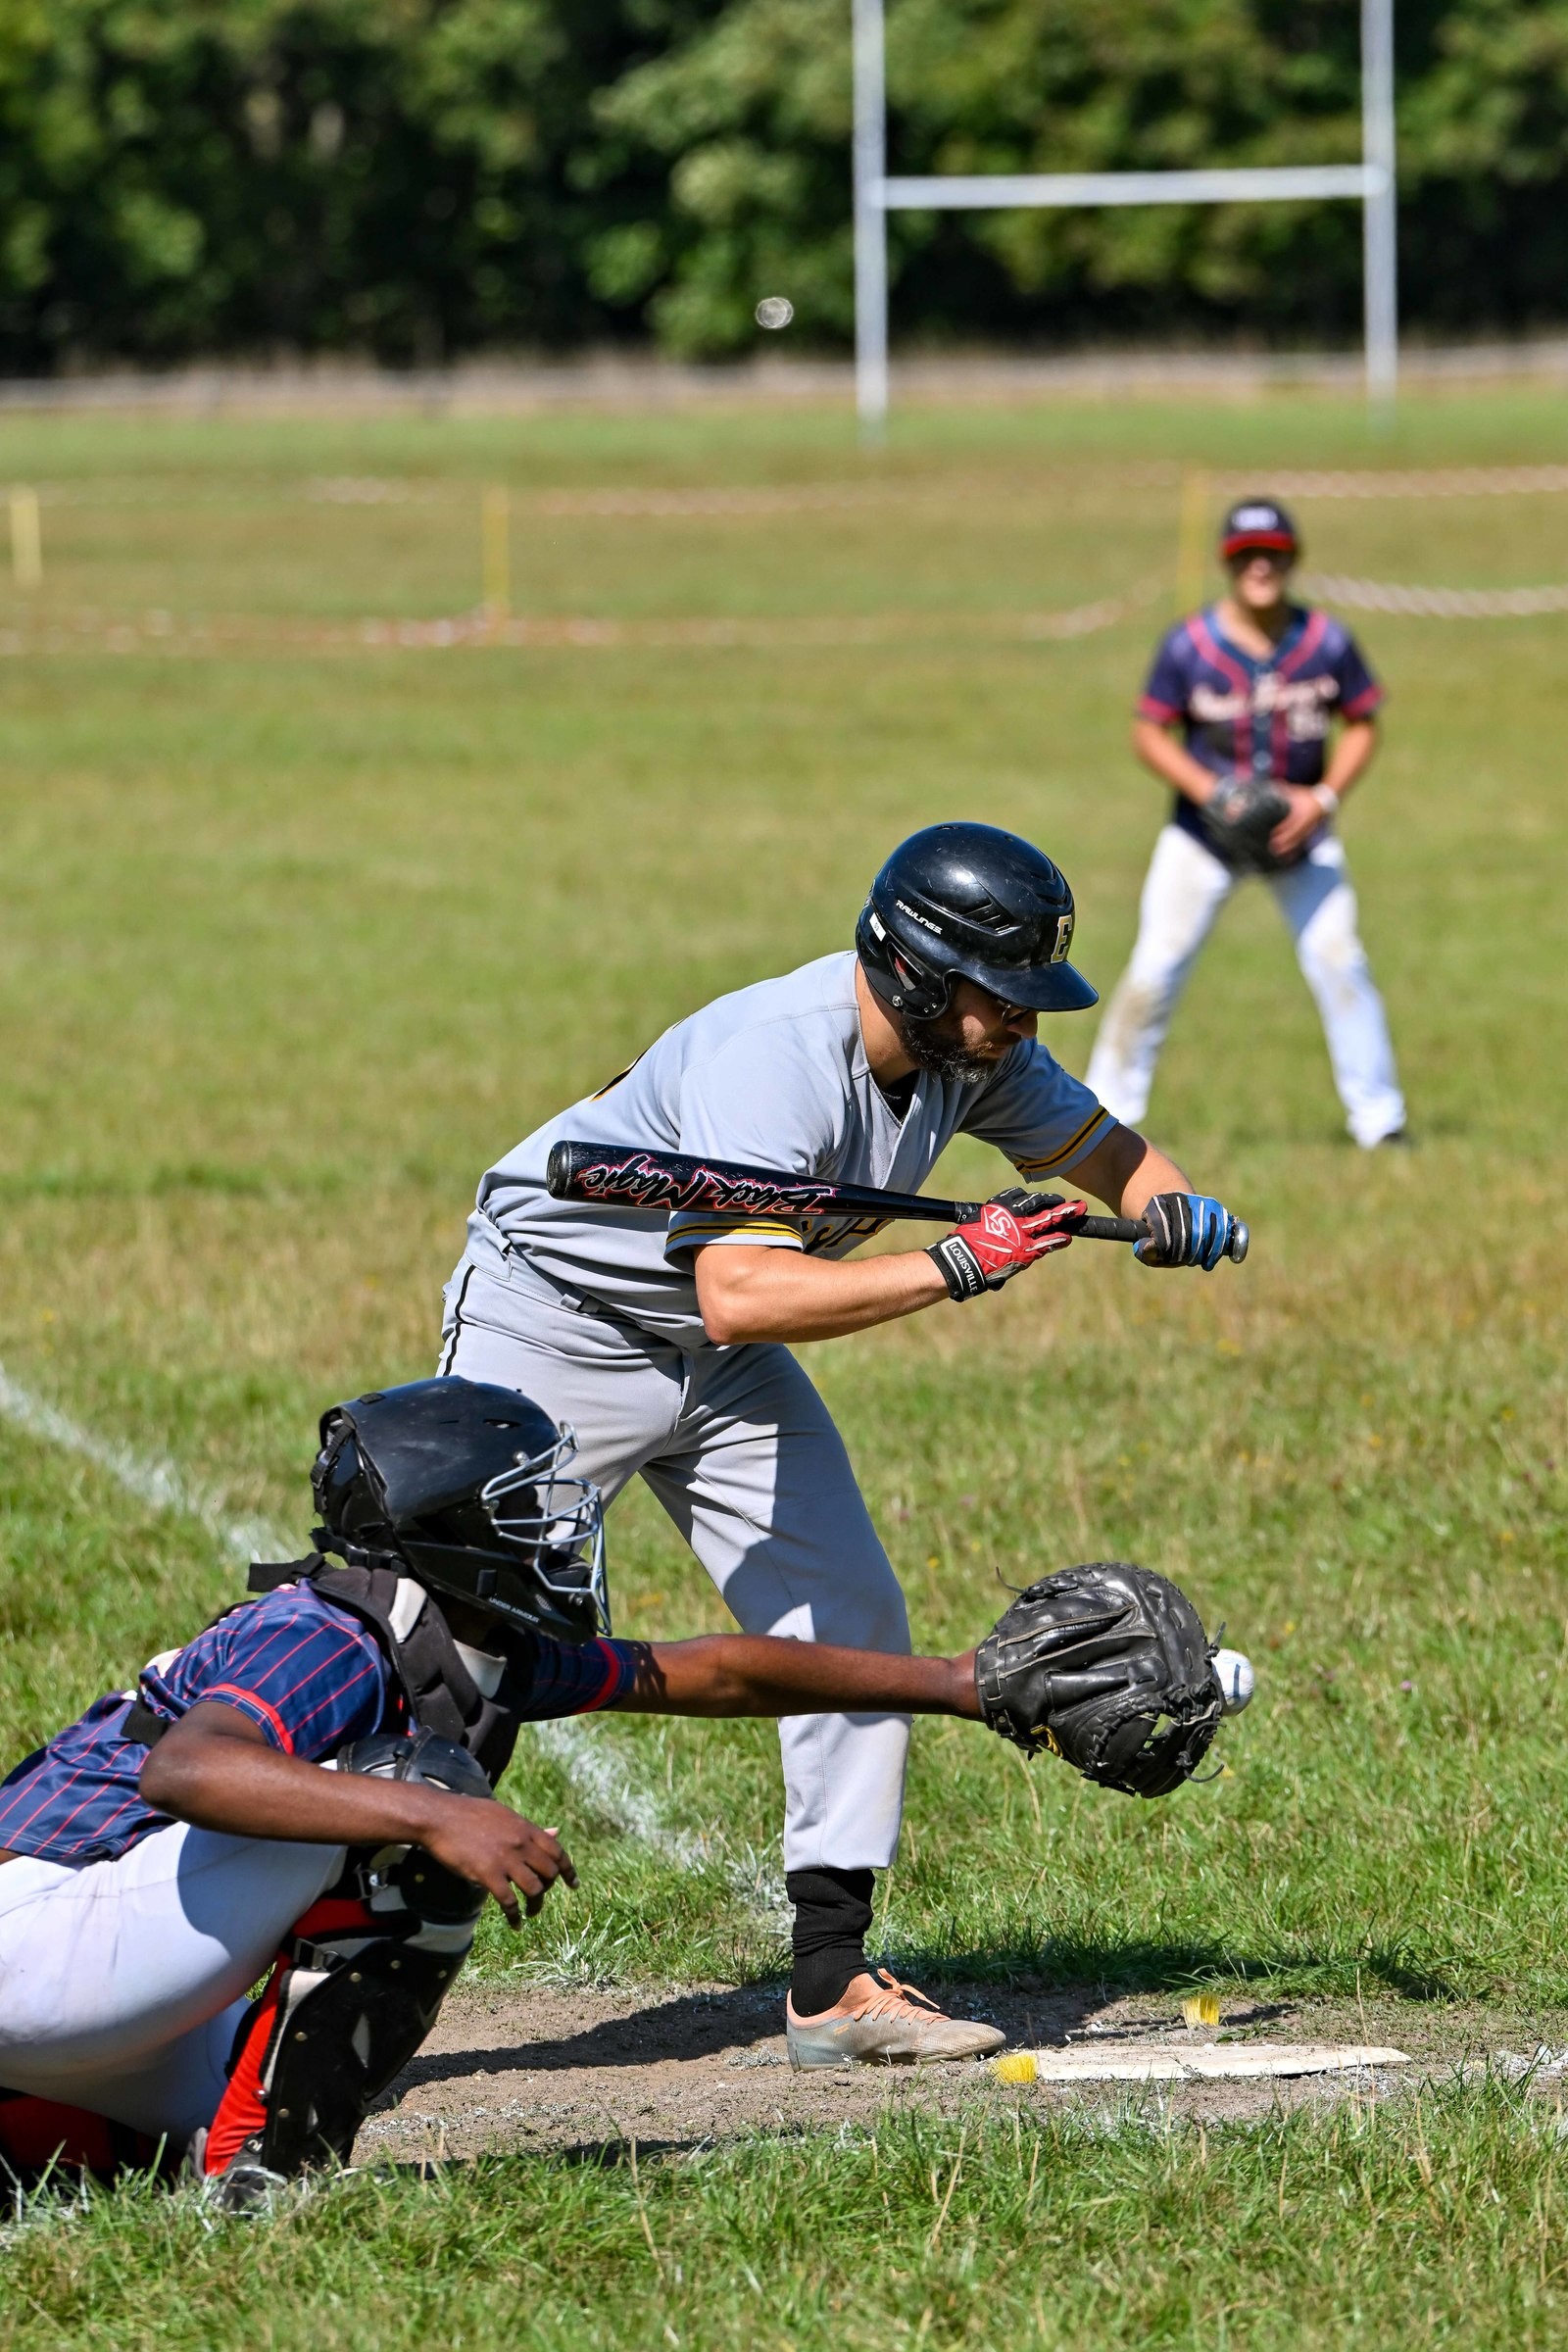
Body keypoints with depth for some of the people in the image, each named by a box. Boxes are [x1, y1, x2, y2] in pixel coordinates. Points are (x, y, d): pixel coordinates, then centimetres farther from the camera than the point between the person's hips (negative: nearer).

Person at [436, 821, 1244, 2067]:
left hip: (719, 1370, 8)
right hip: (555, 1329, -8)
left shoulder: (974, 1048, -9)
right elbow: (739, 1297, -45)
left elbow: (1104, 1148, 7)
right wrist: (955, 1266, -44)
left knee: (854, 1623, 1)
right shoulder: (774, 1058, -34)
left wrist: (1172, 1206, -16)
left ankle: (833, 1977, 6)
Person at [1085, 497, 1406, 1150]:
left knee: (1340, 963, -7)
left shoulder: (1327, 642, -10)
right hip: (1204, 835, -1)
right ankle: (1104, 1113, 8)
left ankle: (1378, 1117, 3)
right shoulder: (1189, 644, -14)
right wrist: (1210, 791, -21)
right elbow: (1149, 733, -6)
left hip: (1299, 830, 1)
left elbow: (1361, 726, 1)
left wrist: (1325, 797, -14)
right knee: (1155, 969, -4)